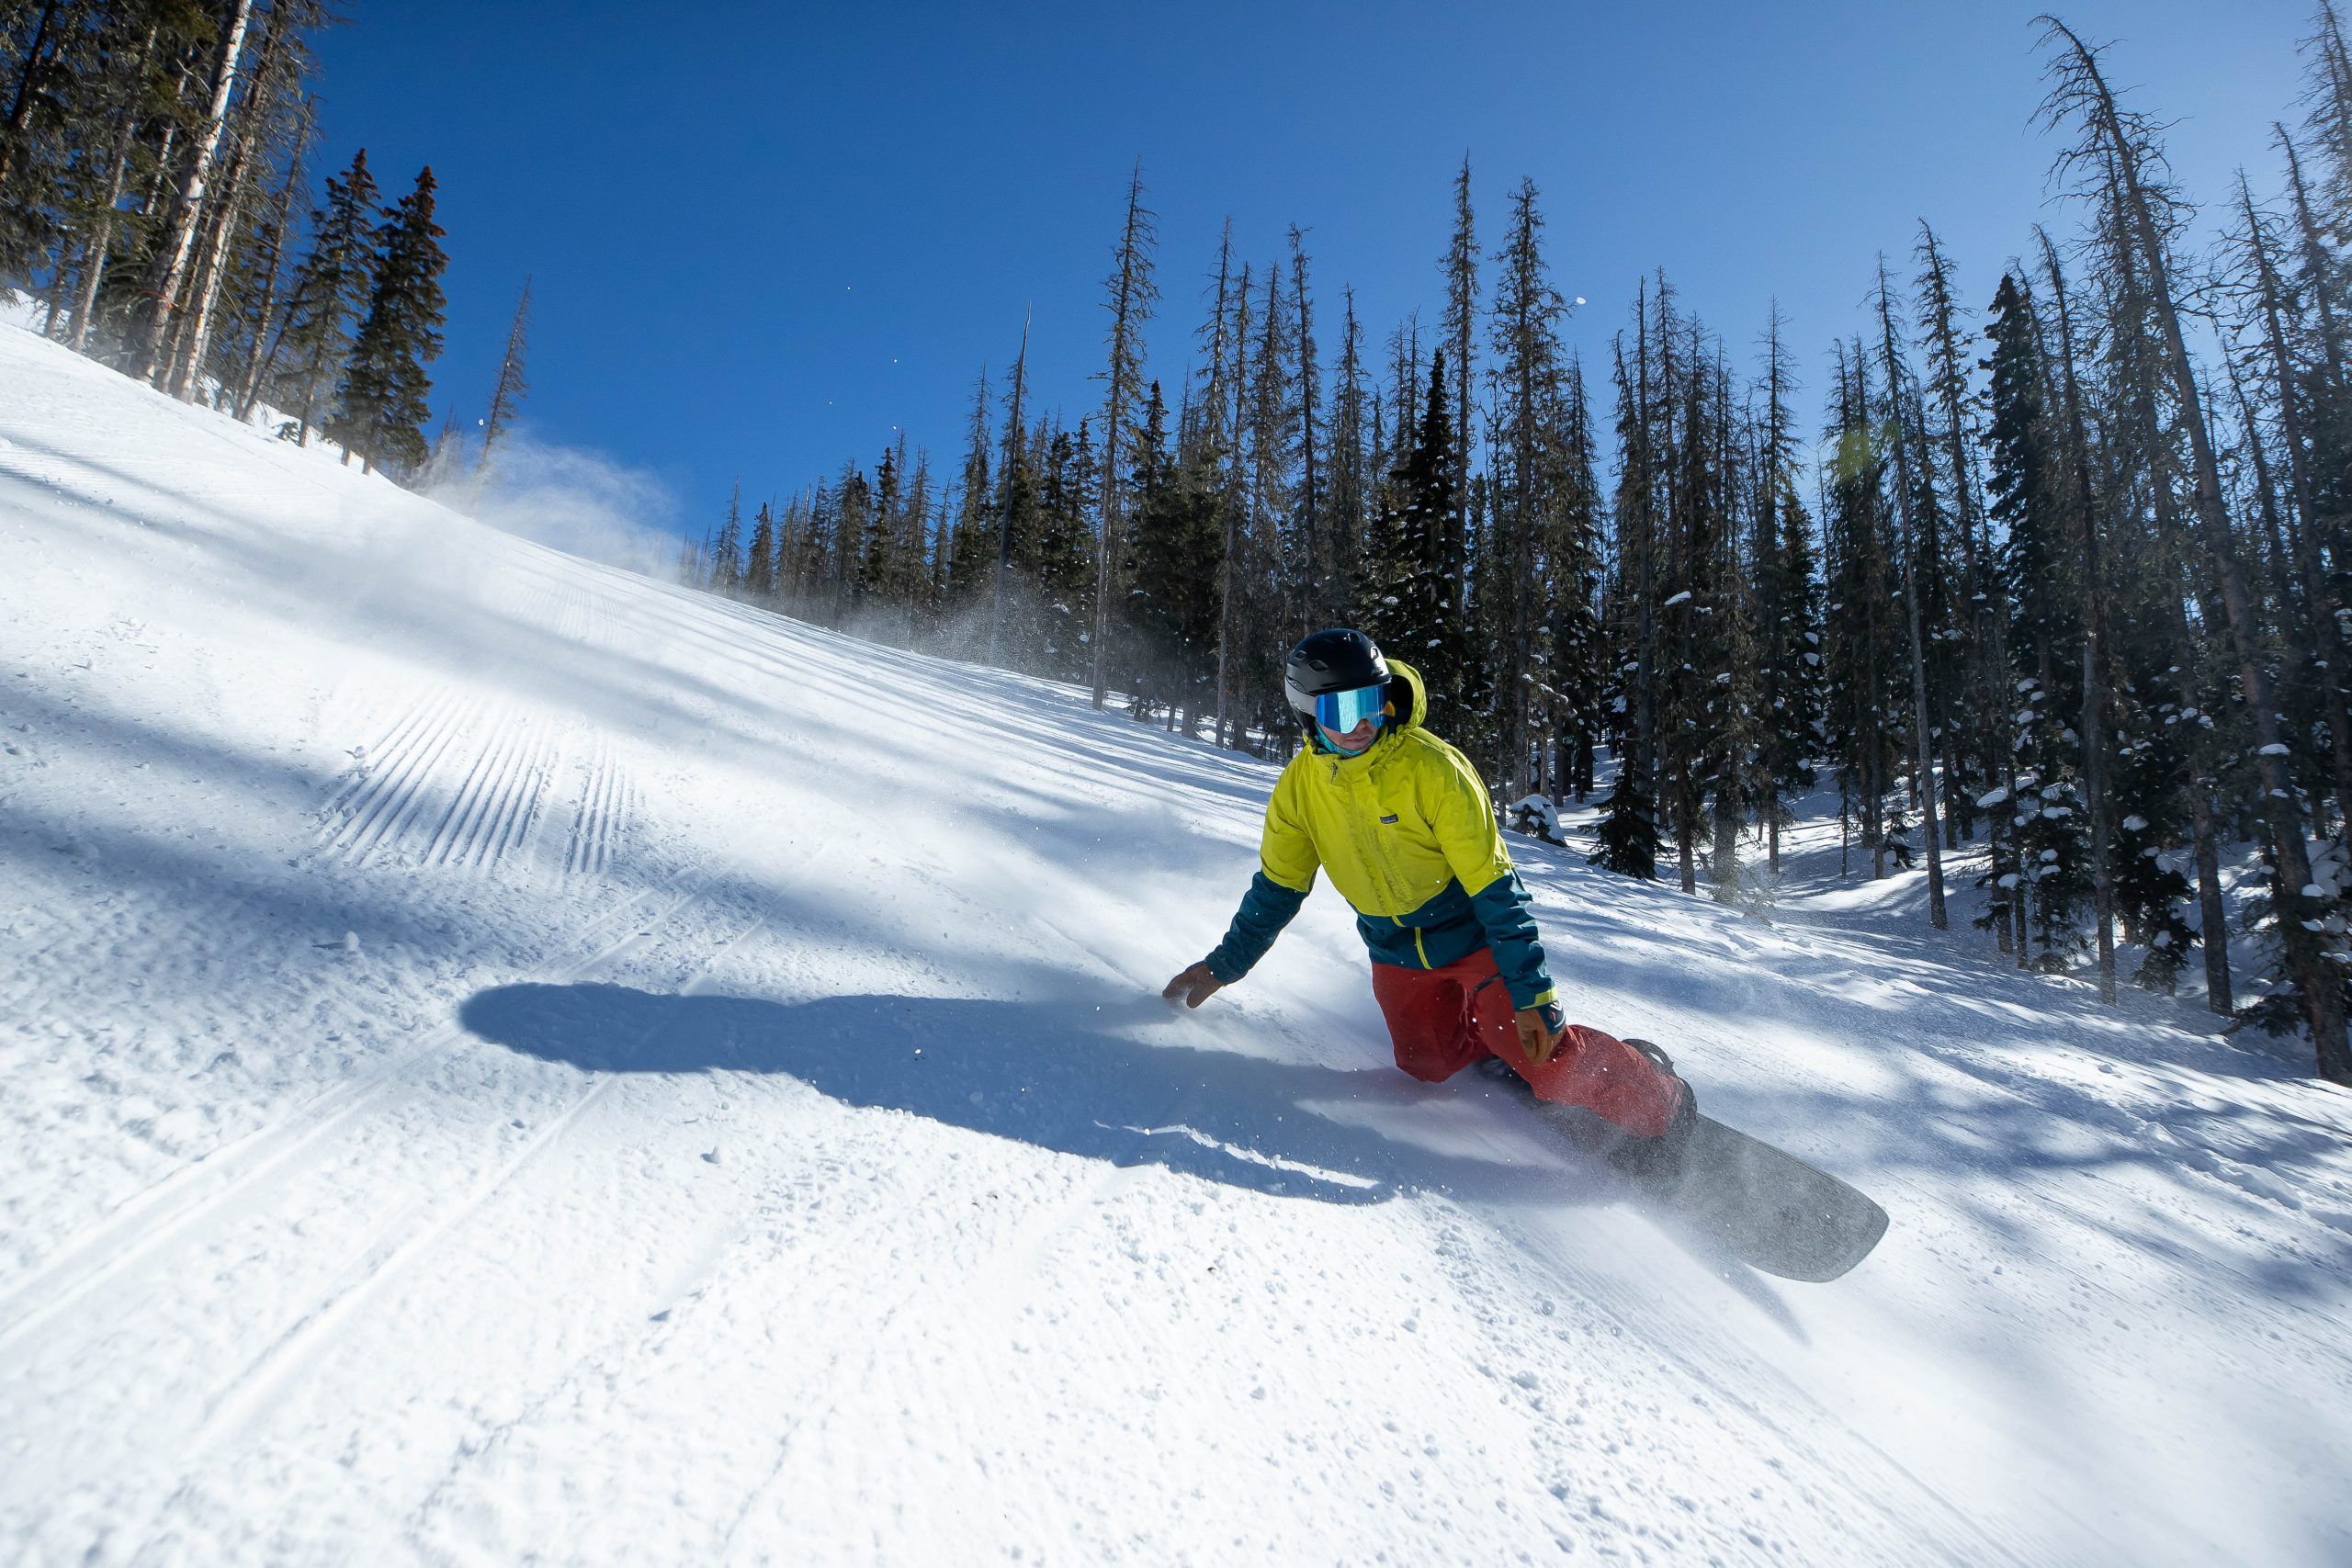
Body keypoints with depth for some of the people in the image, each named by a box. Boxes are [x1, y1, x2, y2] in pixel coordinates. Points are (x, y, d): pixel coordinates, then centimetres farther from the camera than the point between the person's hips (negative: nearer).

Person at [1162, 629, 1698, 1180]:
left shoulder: (1432, 767, -26)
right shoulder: (1299, 787, -11)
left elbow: (1494, 885, -24)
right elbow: (1276, 887, 4)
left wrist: (1531, 990, -27)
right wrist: (1222, 965, 6)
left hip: (1473, 933, -5)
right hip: (1396, 952, 5)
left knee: (1548, 1057, -15)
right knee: (1429, 1065, 5)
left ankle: (1657, 1100, 9)